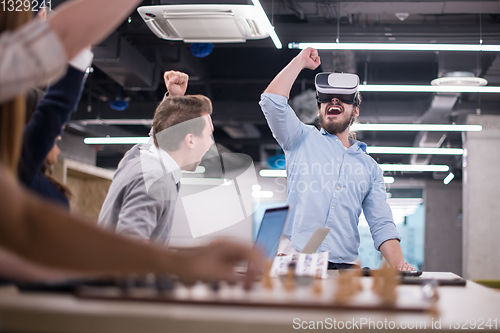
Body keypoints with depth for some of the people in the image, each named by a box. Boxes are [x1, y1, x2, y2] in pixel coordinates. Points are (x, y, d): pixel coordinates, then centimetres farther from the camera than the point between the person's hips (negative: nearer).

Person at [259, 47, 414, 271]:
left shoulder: (370, 168, 22)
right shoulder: (304, 139, 17)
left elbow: (381, 225, 16)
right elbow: (272, 101, 1)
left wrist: (399, 266, -2)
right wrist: (300, 61, 11)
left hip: (343, 267, 3)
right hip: (295, 263, -3)